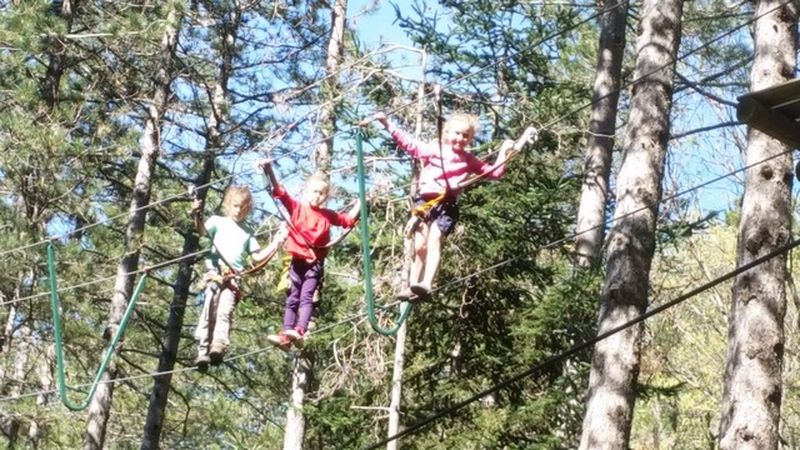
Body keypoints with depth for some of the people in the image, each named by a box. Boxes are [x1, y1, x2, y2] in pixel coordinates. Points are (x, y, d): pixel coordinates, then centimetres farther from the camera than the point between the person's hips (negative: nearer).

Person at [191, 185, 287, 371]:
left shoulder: (247, 233, 28)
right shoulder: (218, 221, 18)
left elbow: (258, 258, 25)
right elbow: (203, 231, -4)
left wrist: (276, 242, 17)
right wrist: (197, 216, -25)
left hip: (234, 277, 1)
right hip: (215, 273, -1)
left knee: (225, 311, -22)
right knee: (209, 310, -19)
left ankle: (219, 346, -40)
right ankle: (203, 351, -26)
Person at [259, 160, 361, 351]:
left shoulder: (328, 215, 9)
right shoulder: (296, 207, 4)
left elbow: (349, 220, 21)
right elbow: (280, 192, -6)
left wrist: (360, 202, 15)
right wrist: (269, 170, -18)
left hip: (315, 263, -1)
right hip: (297, 261, 1)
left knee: (306, 298, -13)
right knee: (292, 299, 5)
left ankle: (300, 331, -27)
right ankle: (286, 334, 0)